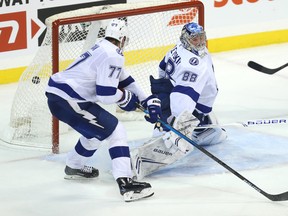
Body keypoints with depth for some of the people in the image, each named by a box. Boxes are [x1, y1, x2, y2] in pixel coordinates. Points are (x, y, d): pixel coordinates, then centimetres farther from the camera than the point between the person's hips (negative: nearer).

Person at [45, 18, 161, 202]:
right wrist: (126, 98, 0)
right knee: (115, 131, -9)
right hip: (68, 101, -10)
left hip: (56, 94, 10)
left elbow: (124, 80, 25)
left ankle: (74, 168, 48)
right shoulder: (113, 56, -14)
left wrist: (147, 101, 20)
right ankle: (126, 183, -19)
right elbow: (106, 95, -19)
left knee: (96, 130, 29)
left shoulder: (103, 49, 17)